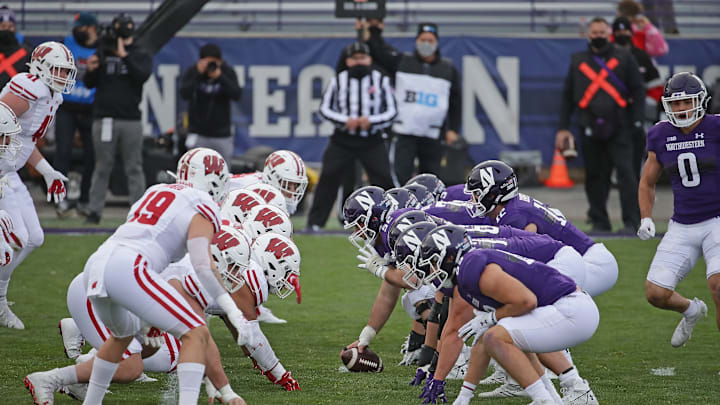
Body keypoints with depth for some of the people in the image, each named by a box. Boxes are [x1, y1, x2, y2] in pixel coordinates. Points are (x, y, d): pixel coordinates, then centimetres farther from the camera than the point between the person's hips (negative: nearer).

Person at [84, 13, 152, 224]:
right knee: (102, 168, 3)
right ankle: (94, 211, 6)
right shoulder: (102, 53, 10)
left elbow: (142, 76, -12)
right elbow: (89, 84, 7)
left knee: (134, 168, 1)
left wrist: (124, 56, -18)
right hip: (104, 119, 1)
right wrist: (91, 71, -14)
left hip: (131, 119, 0)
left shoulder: (141, 56, 8)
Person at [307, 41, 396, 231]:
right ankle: (315, 222, 2)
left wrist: (371, 121, -16)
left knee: (383, 180, -7)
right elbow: (325, 108, 4)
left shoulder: (381, 80, 1)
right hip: (343, 139, 0)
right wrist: (345, 120, -13)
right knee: (328, 178, -5)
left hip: (372, 141, 0)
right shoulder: (338, 81, 2)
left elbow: (391, 111, 1)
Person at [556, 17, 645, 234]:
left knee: (626, 173, -11)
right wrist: (563, 128, 10)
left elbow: (638, 90, 7)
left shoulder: (624, 58, 8)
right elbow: (568, 95, 16)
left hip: (619, 128, -2)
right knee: (595, 176, 5)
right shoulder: (578, 60, 14)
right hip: (590, 130, 2)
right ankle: (599, 222, 13)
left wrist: (636, 120, -4)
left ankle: (631, 222, -11)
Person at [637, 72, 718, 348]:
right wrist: (646, 219, 3)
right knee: (655, 294, -5)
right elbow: (647, 183, 17)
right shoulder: (660, 136, 3)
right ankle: (691, 310, 31)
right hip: (682, 228, 4)